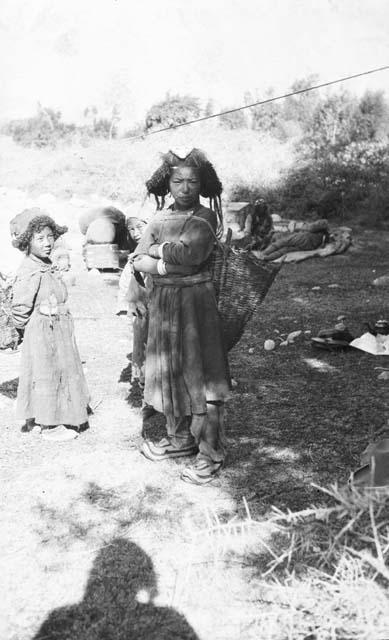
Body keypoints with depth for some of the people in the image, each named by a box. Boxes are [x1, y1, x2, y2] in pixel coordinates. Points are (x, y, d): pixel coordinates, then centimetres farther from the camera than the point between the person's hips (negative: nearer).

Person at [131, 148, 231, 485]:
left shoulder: (206, 217, -5)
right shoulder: (161, 218, 9)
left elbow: (190, 252, -22)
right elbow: (138, 261, 1)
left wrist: (157, 249, -6)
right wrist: (172, 265, -15)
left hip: (196, 300, -5)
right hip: (163, 301, 6)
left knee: (199, 375, -3)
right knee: (169, 373, 13)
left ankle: (210, 454, 7)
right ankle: (180, 439, 31)